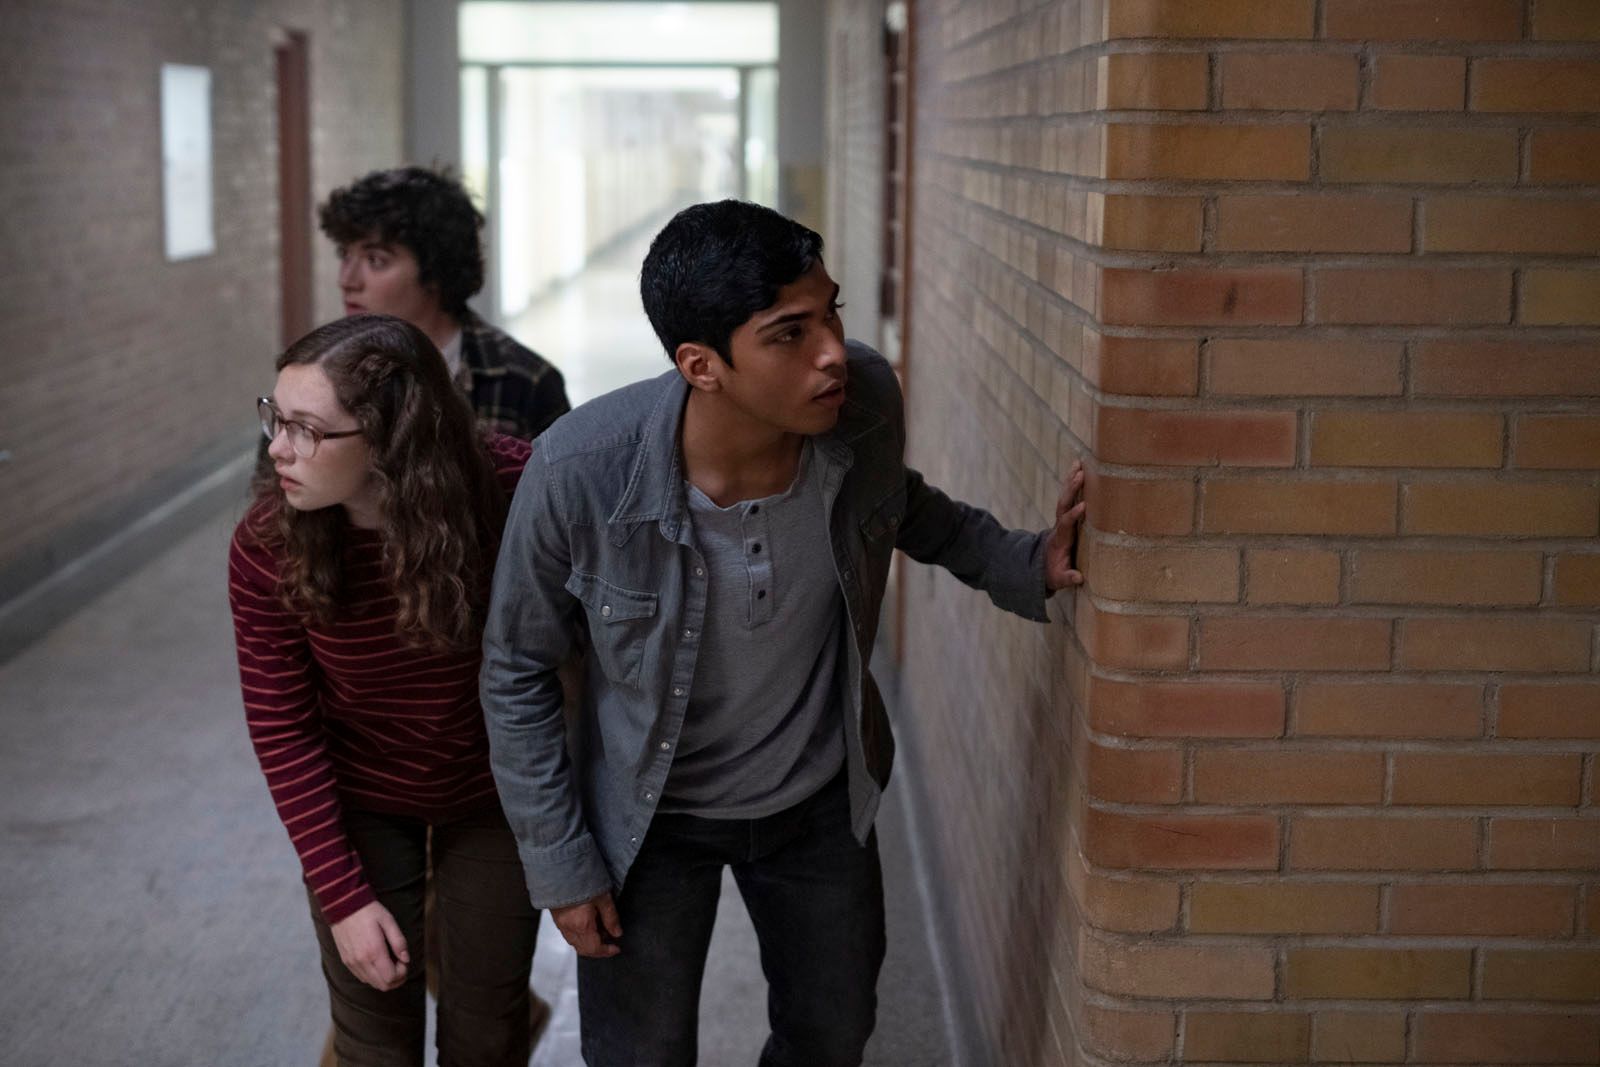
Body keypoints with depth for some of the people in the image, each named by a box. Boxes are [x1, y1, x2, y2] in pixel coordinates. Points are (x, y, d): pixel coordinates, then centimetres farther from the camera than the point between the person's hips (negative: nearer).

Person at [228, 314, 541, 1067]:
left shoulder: (516, 490, -30)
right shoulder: (268, 545, -24)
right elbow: (282, 729, -13)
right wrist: (344, 894, -13)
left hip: (495, 799, 0)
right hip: (360, 805, 0)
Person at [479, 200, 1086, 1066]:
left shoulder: (865, 404, -23)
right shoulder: (578, 472, -31)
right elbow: (517, 673, -14)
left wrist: (1024, 565, -11)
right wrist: (559, 862, -10)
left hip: (821, 799, 3)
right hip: (651, 817, -3)